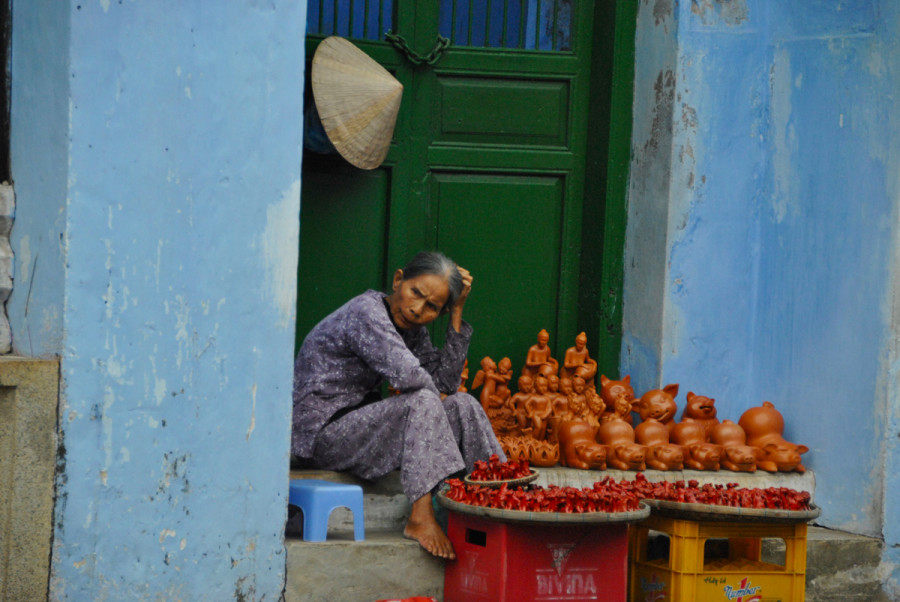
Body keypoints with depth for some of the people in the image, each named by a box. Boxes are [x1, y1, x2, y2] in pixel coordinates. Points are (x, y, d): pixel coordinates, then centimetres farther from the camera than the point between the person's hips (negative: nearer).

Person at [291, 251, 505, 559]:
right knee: (422, 402, -27)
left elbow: (447, 382, -1)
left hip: (360, 424, 9)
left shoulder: (410, 328, 9)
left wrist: (457, 312, -2)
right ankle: (420, 517, -32)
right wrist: (429, 398, -10)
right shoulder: (366, 313, -19)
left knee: (463, 406, 0)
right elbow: (408, 375, -33)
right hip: (319, 434, -9)